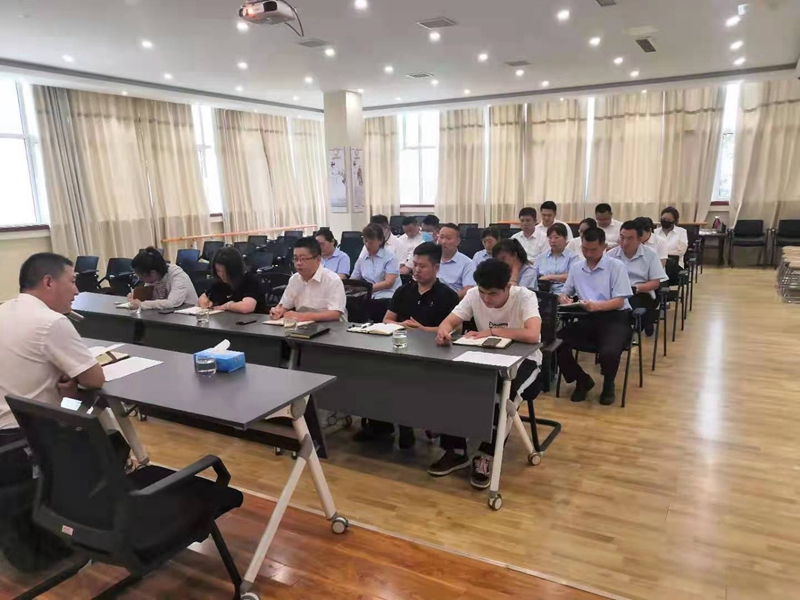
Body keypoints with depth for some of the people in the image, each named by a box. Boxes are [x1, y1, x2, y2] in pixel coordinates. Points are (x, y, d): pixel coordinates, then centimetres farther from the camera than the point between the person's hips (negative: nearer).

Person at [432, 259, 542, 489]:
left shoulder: (525, 297, -21)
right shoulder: (474, 295, -8)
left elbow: (532, 335, -36)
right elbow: (448, 322, -12)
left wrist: (492, 331, -30)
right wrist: (444, 332, -37)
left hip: (523, 360, -4)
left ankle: (486, 456, -15)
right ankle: (456, 451, -6)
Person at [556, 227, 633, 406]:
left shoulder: (616, 266, -2)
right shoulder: (576, 267, 12)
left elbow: (619, 301, -9)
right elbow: (564, 292, 17)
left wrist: (597, 306, -29)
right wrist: (563, 298, -10)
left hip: (614, 318, -4)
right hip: (587, 318, 4)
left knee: (609, 352, -34)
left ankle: (608, 384, 6)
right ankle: (582, 380, 7)